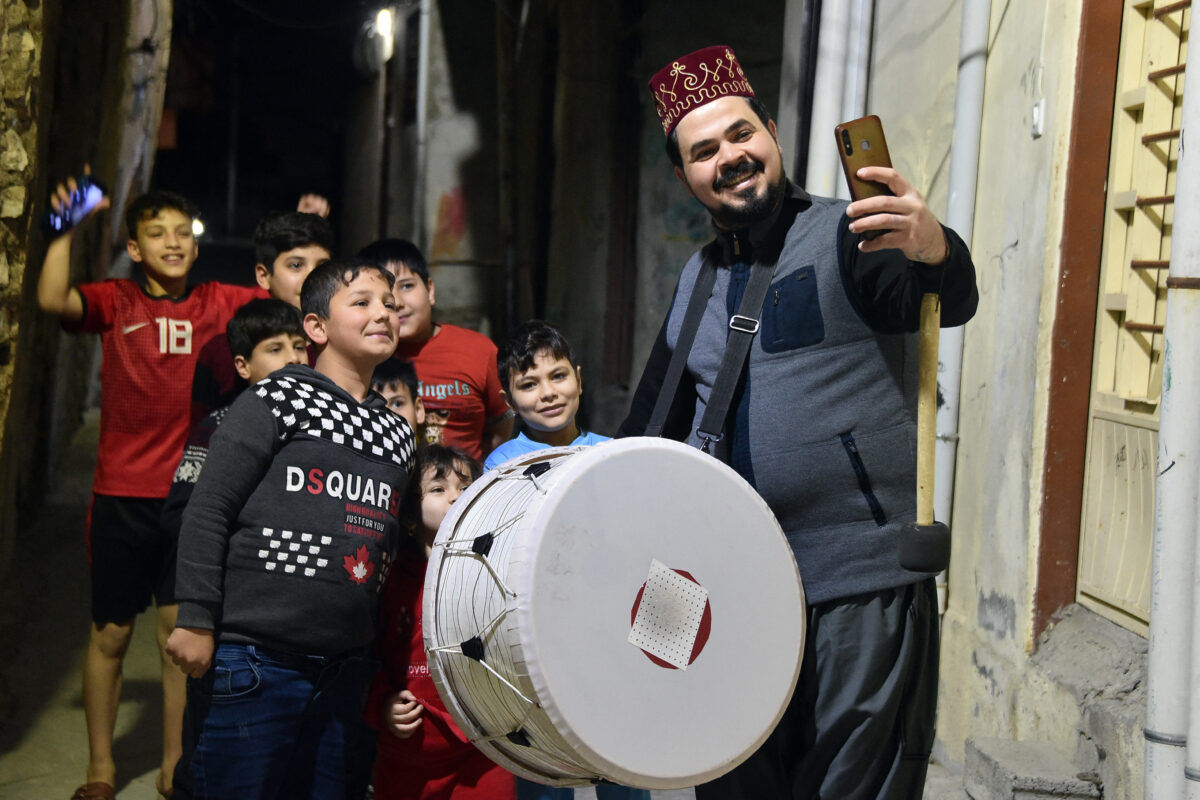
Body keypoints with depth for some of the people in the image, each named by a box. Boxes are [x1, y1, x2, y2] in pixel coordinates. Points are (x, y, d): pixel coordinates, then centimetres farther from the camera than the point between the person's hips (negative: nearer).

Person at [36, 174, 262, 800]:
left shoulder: (222, 304, 5)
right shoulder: (114, 302, 0)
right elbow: (52, 300, -18)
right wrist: (66, 227, -25)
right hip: (122, 495, -1)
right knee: (110, 632, 8)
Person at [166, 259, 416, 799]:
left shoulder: (398, 434, 13)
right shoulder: (277, 402, -4)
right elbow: (207, 511, -7)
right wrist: (196, 619, -12)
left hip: (342, 669, 6)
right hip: (250, 660, -6)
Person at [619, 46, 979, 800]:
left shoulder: (846, 238, -6)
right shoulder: (698, 281, 13)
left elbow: (951, 302, -26)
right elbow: (655, 419, 22)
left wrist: (934, 250, -48)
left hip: (865, 591, -6)